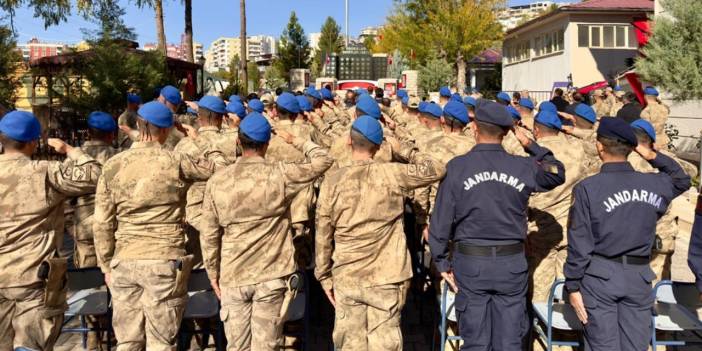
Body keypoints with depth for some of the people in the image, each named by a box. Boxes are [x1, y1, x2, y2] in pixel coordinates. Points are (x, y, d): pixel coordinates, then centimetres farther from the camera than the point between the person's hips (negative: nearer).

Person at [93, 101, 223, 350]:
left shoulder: (113, 165, 2)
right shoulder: (175, 162, -8)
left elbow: (102, 222, 4)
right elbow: (218, 166, 7)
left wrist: (106, 265, 12)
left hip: (124, 262, 3)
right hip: (165, 262, -3)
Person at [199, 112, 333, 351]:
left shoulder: (217, 181, -3)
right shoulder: (280, 174, -10)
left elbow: (209, 235, 1)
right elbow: (324, 160, 0)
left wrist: (213, 274, 12)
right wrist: (295, 141, 12)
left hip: (233, 277, 2)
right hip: (271, 276, -2)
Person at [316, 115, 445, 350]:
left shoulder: (332, 180, -4)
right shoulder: (391, 174, -8)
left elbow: (323, 234, 0)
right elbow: (436, 170, 2)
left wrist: (324, 276, 10)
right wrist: (406, 152, 12)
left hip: (346, 278, 1)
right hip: (386, 278, -1)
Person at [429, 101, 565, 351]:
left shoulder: (456, 167, -9)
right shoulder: (523, 167, -5)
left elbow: (441, 220, -7)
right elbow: (557, 174, 16)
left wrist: (442, 263, 3)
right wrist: (531, 145, 14)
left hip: (470, 262, -1)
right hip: (512, 263, 1)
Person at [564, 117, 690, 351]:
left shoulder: (587, 188, -13)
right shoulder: (654, 183, -2)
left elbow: (580, 242, -12)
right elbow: (682, 180, 23)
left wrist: (573, 285, -4)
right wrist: (653, 156, 7)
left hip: (600, 275, -3)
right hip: (639, 276, 3)